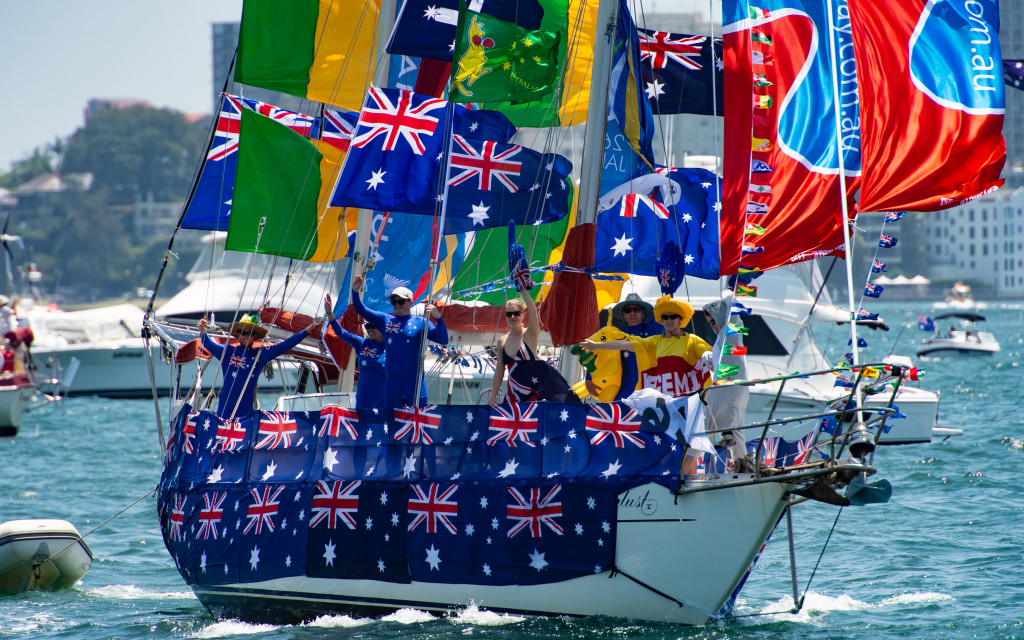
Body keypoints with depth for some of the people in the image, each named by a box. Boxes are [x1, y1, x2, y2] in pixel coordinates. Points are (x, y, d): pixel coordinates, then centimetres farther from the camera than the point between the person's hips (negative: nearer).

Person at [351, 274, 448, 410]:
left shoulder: (420, 323, 3)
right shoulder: (385, 320, 12)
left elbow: (443, 339, -6)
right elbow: (361, 310, 13)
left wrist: (438, 317, -21)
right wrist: (355, 291, -4)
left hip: (414, 384, -3)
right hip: (391, 383, 3)